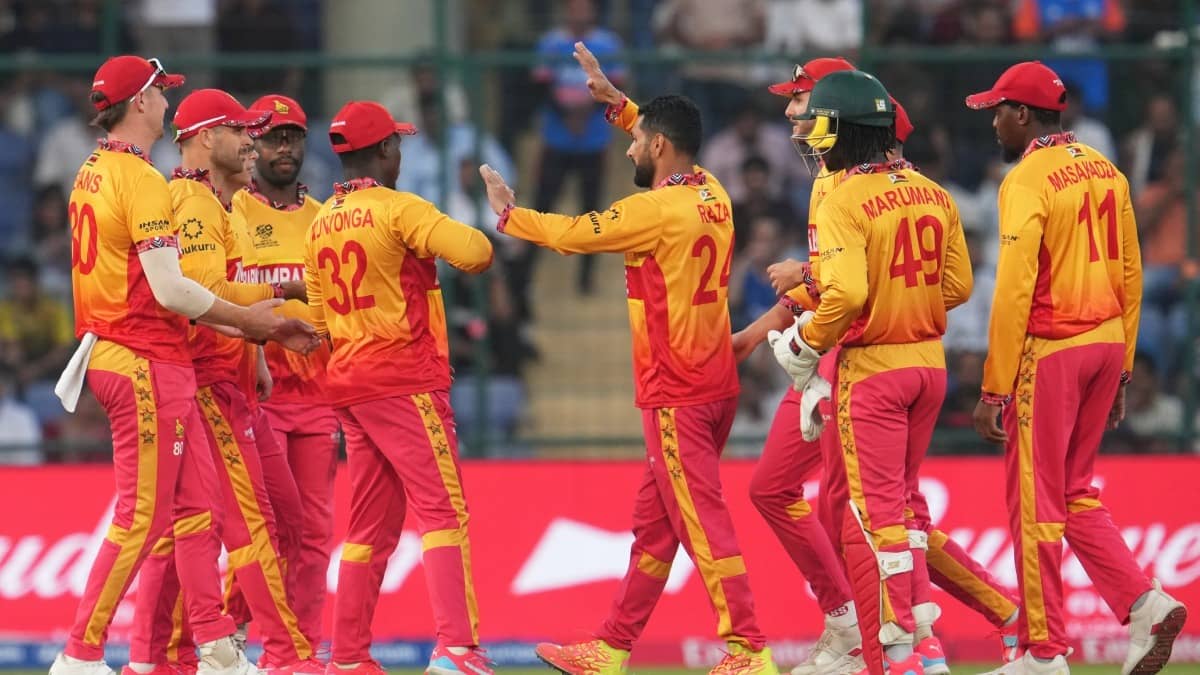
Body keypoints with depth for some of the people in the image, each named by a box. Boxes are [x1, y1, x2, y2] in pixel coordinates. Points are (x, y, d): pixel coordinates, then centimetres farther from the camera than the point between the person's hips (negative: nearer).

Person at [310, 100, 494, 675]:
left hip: (348, 384, 8)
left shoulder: (321, 223, 13)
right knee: (442, 510, -11)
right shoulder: (398, 210, -10)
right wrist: (472, 232, 1)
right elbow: (473, 253, -21)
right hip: (404, 380, -8)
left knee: (372, 525, 13)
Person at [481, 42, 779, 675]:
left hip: (677, 396, -9)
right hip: (714, 384, 9)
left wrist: (508, 213, 9)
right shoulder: (711, 195, 8)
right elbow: (671, 146, 29)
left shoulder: (657, 209, -16)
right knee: (652, 524, 13)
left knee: (702, 523, -9)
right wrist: (613, 100, 29)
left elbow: (572, 234, -7)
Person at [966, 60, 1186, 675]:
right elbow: (1130, 277, 14)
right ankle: (1143, 602, 2)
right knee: (1075, 493, 18)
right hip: (1107, 342, 7)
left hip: (1049, 348, -7)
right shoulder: (1105, 171, 10)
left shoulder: (1028, 180, -13)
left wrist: (994, 390, -15)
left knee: (1035, 501, 2)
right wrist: (1121, 370, 20)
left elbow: (1015, 291, -18)